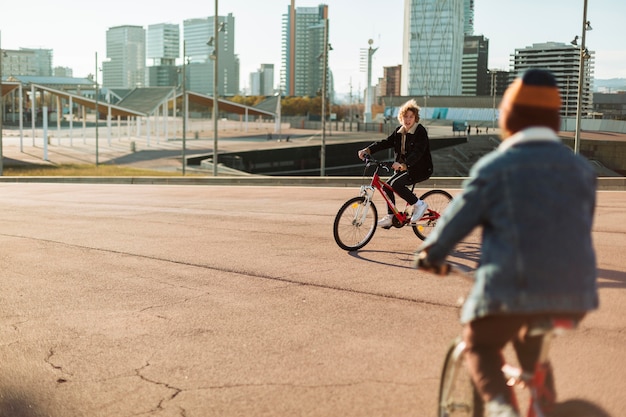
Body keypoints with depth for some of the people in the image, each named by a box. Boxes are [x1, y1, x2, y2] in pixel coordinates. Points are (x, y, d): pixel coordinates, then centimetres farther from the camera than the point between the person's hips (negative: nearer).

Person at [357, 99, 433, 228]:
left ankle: (419, 204, -10)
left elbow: (417, 152, -29)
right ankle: (390, 217, 10)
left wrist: (404, 164, -45)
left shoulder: (420, 132, -17)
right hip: (404, 168, 8)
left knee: (396, 184, -25)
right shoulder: (399, 131, 6)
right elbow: (386, 142, 1)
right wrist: (368, 150, -14)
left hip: (420, 169, -8)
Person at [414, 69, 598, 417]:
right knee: (531, 346, 32)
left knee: (480, 345, 19)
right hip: (574, 291, 5)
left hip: (513, 288, -5)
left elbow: (457, 220, 1)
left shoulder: (494, 167, -4)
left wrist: (430, 253, 20)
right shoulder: (581, 168, 10)